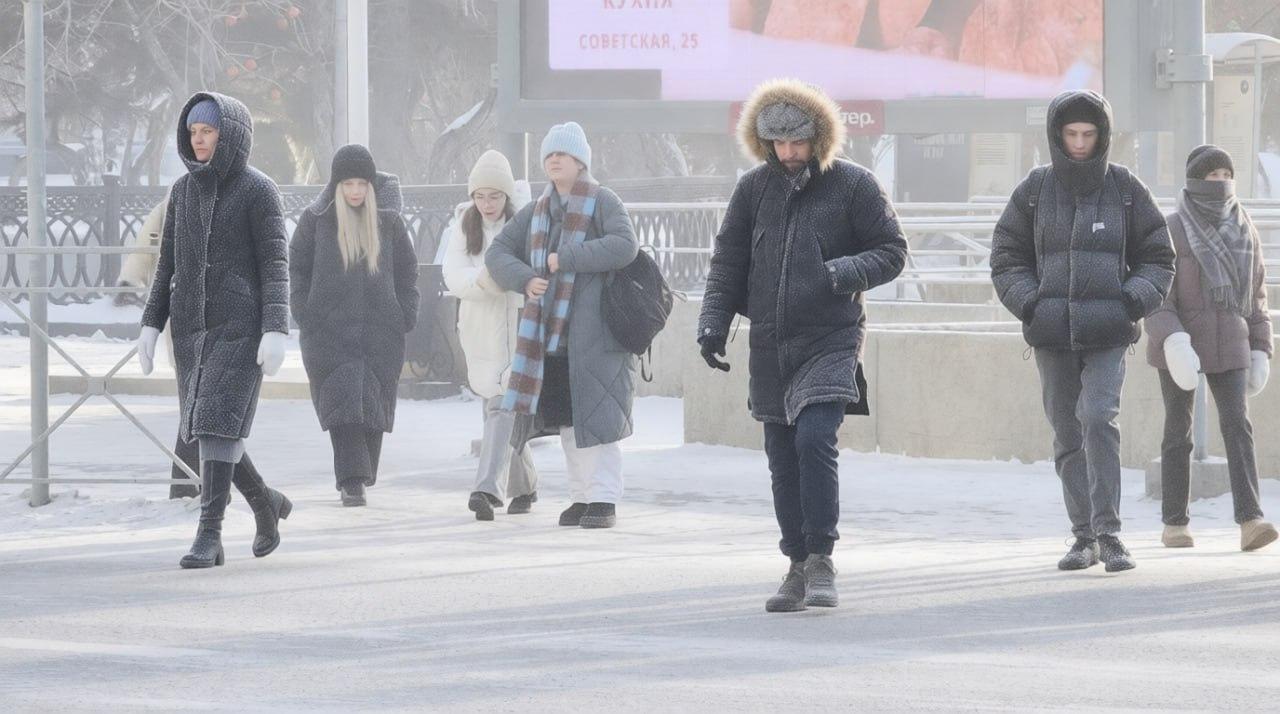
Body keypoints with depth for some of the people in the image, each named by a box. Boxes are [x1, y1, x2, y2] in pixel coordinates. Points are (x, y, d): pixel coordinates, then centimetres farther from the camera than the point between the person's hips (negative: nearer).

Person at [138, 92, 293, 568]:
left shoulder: (258, 190, -6)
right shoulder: (183, 190, 11)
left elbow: (275, 264, -10)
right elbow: (168, 264, 14)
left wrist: (276, 331, -19)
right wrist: (151, 326, 6)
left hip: (239, 324, -6)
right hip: (191, 326, 6)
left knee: (217, 425, -15)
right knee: (204, 427, 9)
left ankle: (209, 536, -14)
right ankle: (266, 503, 32)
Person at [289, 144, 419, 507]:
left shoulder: (389, 222, 9)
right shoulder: (316, 220, 4)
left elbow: (407, 270, 13)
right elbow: (296, 267, 7)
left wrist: (405, 316, 3)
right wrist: (305, 314, -3)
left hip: (380, 332, 2)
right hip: (329, 331, -2)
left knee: (373, 402, 3)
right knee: (342, 400, -12)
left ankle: (361, 474, 17)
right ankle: (351, 481, -15)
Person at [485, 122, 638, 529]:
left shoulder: (603, 203, -1)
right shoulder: (536, 212, 17)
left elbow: (624, 246, -17)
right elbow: (498, 253, 15)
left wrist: (566, 258, -17)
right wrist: (525, 280, -5)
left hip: (595, 328, -6)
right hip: (551, 331, 6)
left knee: (597, 414, -11)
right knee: (567, 418, 8)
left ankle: (604, 499, -12)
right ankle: (581, 496, 14)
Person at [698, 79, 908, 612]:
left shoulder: (853, 186, -2)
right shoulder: (754, 189, 8)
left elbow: (892, 251, 1)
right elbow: (728, 262, 12)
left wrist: (847, 272, -18)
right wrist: (713, 322, 0)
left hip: (831, 341, -4)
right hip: (770, 345, 4)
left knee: (815, 439, -19)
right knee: (782, 458, 6)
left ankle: (821, 560, -13)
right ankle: (799, 567, 14)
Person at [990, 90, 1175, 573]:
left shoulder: (1125, 189, 4)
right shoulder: (1036, 190, 5)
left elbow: (1158, 259, 9)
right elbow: (1007, 257, 10)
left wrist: (1134, 300, -9)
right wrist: (1028, 303, -7)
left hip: (1107, 333, -2)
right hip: (1053, 333, 2)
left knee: (1098, 418, -19)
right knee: (1067, 433, 5)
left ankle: (1108, 533, -18)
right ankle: (1084, 536, 14)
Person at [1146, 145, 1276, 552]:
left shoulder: (1243, 230, 7)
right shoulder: (1171, 230, -7)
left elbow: (1255, 293, 13)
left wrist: (1261, 348, 8)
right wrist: (1171, 340, -26)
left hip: (1227, 344, 3)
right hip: (1179, 342, -3)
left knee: (1237, 426, -11)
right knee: (1179, 431, 3)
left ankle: (1250, 523, -21)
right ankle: (1175, 524, 15)